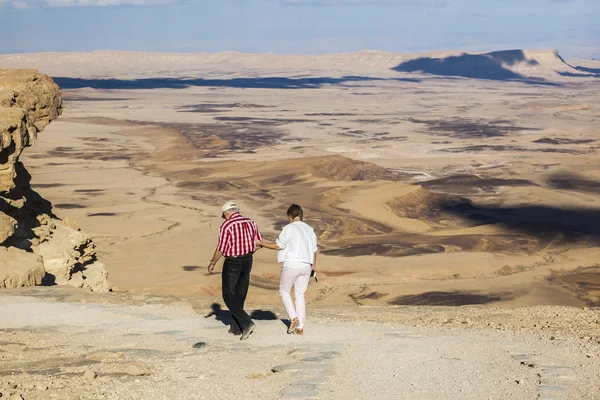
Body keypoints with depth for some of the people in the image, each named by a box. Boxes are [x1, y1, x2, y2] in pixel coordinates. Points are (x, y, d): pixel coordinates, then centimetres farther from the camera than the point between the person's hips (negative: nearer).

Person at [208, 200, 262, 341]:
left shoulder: (226, 226, -16)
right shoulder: (250, 222, 3)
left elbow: (221, 249, -16)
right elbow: (259, 243, 7)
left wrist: (212, 263, -1)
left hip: (232, 263, -6)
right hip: (248, 261, 6)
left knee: (229, 296, 3)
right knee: (240, 295, 16)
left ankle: (246, 323, -13)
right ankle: (236, 327, 21)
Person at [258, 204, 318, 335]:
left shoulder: (289, 228, -10)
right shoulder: (309, 229, 11)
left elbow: (278, 245, -11)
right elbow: (314, 250, 18)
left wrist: (262, 243, 1)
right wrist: (314, 265, 32)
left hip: (291, 265, -6)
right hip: (306, 266, 6)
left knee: (284, 291, 14)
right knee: (300, 295, 14)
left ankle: (294, 318, -1)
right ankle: (300, 327, 11)